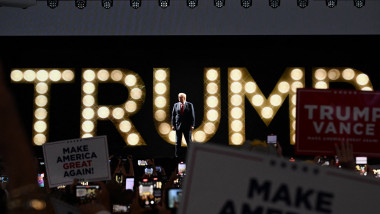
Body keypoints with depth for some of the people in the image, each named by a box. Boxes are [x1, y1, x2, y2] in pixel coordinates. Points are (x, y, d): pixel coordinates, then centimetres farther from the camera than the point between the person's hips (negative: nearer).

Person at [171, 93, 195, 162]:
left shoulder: (189, 105, 1)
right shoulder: (176, 105, 6)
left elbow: (192, 115, -1)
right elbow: (173, 115, 6)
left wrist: (192, 125, -8)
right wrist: (173, 125, -2)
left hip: (187, 126, -2)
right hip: (178, 125, 2)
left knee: (189, 141, 2)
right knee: (178, 142, 3)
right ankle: (178, 157, 7)